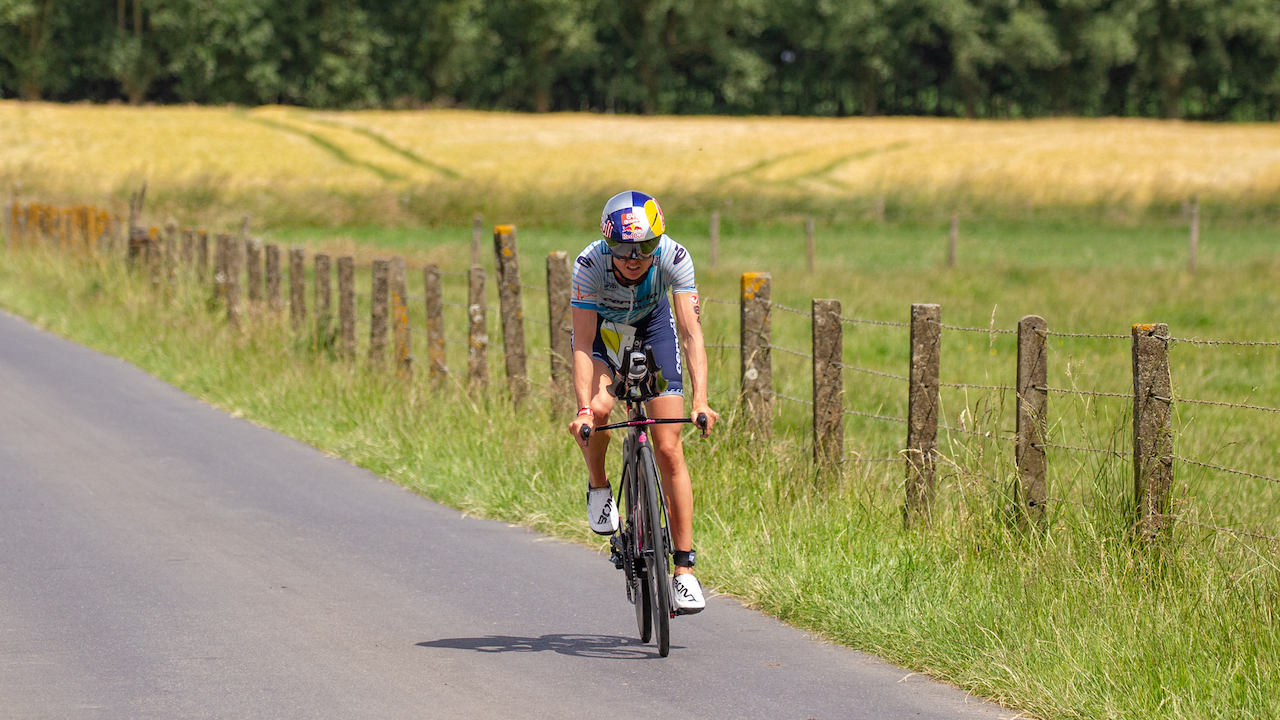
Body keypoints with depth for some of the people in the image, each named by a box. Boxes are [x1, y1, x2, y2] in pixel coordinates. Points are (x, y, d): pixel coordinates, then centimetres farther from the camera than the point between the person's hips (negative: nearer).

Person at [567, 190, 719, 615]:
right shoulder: (590, 264, -34)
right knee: (599, 408, -32)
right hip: (601, 328, -1)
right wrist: (584, 408, -46)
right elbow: (583, 345, -35)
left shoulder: (674, 258, -32)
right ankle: (598, 486, 0)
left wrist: (700, 400, -46)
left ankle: (684, 569, -3)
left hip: (652, 325, 1)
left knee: (669, 449, -7)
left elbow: (690, 330, -35)